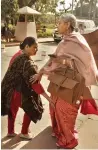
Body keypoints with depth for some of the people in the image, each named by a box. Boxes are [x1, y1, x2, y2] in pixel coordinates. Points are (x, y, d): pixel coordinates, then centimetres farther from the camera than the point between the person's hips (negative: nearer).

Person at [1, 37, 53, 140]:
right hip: (18, 91, -9)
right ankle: (24, 132, 24)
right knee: (31, 109, 10)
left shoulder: (18, 55, 3)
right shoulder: (25, 62, -26)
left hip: (10, 89, 9)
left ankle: (10, 132, 41)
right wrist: (47, 97, -29)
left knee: (13, 109, 24)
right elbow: (34, 82, -30)